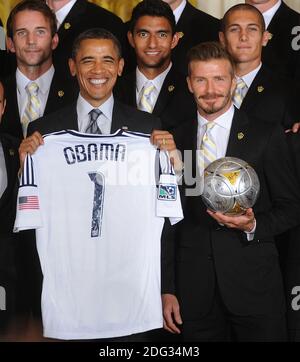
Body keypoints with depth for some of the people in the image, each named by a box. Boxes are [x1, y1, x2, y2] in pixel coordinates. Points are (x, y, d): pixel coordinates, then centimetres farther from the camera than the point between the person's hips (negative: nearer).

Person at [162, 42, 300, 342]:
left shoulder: (266, 136, 0)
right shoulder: (175, 141, 7)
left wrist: (253, 226, -17)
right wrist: (167, 290, 5)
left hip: (254, 284, -2)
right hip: (194, 291, 2)